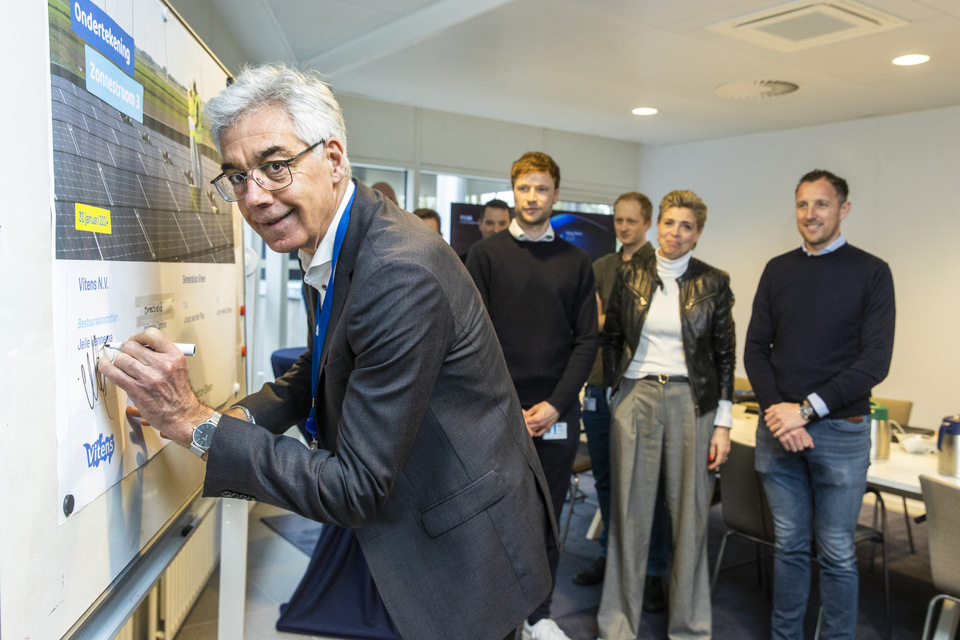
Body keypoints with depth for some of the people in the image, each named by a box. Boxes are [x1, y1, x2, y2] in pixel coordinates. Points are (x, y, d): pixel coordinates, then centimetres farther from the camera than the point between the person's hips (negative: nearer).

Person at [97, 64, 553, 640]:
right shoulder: (333, 248, 0)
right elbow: (318, 370, 15)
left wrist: (196, 424, -25)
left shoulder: (401, 274, -31)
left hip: (465, 559, -8)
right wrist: (244, 417, -4)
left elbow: (355, 488, -27)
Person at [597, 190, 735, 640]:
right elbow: (611, 338, 11)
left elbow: (725, 354, 3)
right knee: (630, 513, 5)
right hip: (635, 399, 1)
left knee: (690, 515, 6)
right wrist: (616, 394, 5)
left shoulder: (714, 283, 2)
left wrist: (723, 424, -1)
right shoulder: (629, 275, 5)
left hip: (692, 402, 0)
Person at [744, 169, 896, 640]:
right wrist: (776, 411, -9)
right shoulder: (778, 270, 9)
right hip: (778, 427, 3)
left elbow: (875, 361, -9)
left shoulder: (871, 272, -1)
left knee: (836, 552, 6)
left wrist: (806, 410, -15)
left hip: (840, 429, -2)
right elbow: (755, 349, 6)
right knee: (789, 545, 12)